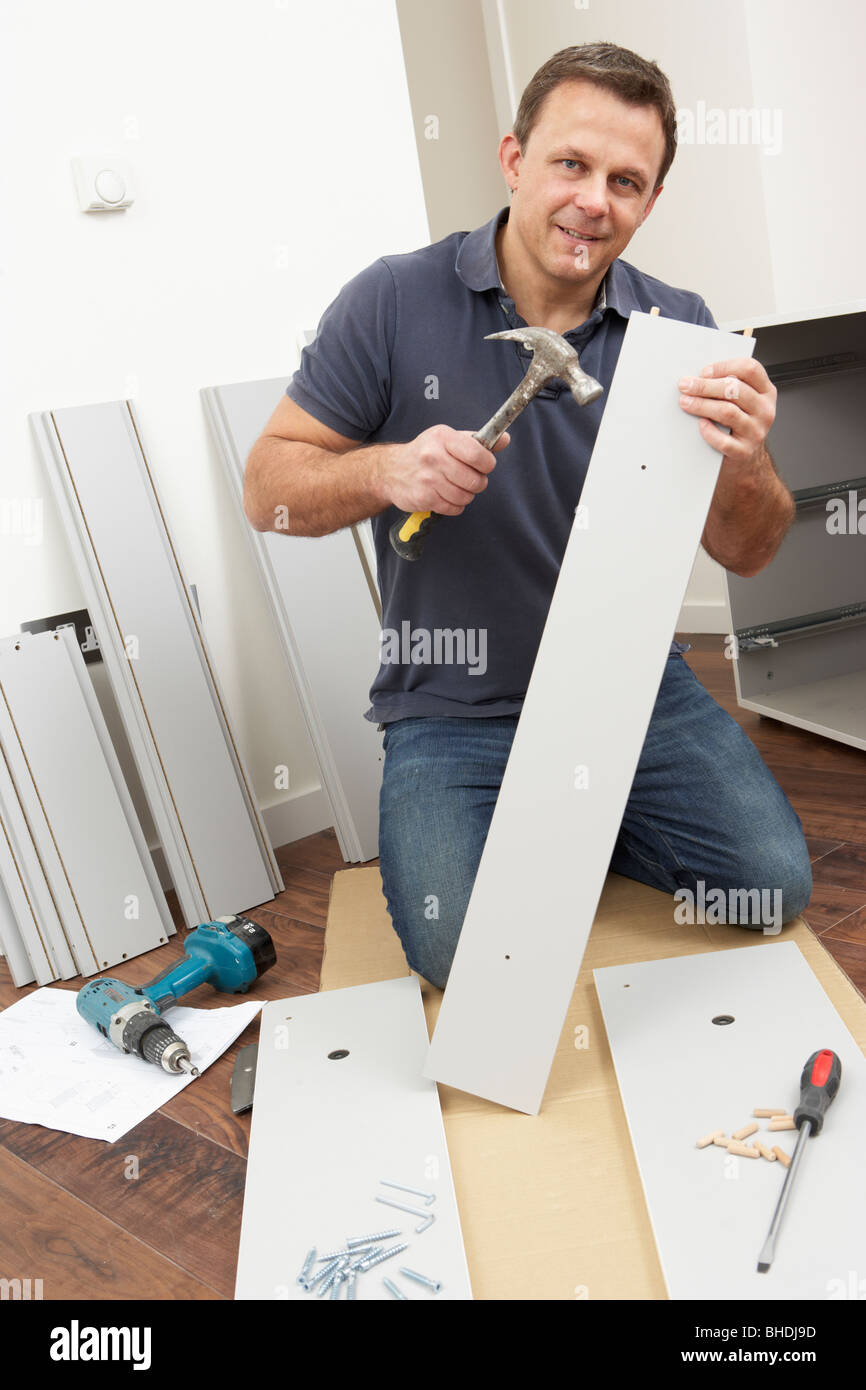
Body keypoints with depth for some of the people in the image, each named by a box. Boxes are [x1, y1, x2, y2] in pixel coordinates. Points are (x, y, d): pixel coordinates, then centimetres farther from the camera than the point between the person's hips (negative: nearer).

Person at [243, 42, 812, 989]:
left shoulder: (676, 330, 0)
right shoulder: (396, 302, -8)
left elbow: (746, 554, -1)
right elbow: (268, 490, -4)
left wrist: (745, 463, -25)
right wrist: (387, 470, -25)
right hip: (455, 708, -2)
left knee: (775, 882, -9)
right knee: (462, 952, -18)